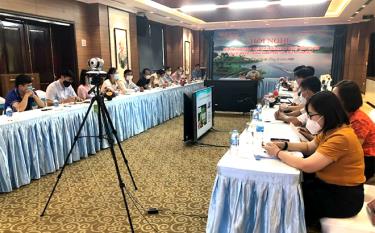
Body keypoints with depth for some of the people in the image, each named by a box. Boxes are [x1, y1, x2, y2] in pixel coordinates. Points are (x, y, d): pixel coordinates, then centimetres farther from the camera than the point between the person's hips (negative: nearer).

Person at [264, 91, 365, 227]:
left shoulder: (340, 137, -29)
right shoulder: (331, 130, 2)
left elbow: (306, 166, -33)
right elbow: (310, 147, 13)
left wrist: (278, 153, -20)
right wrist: (284, 145, -4)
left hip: (343, 197, -8)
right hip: (328, 185, 8)